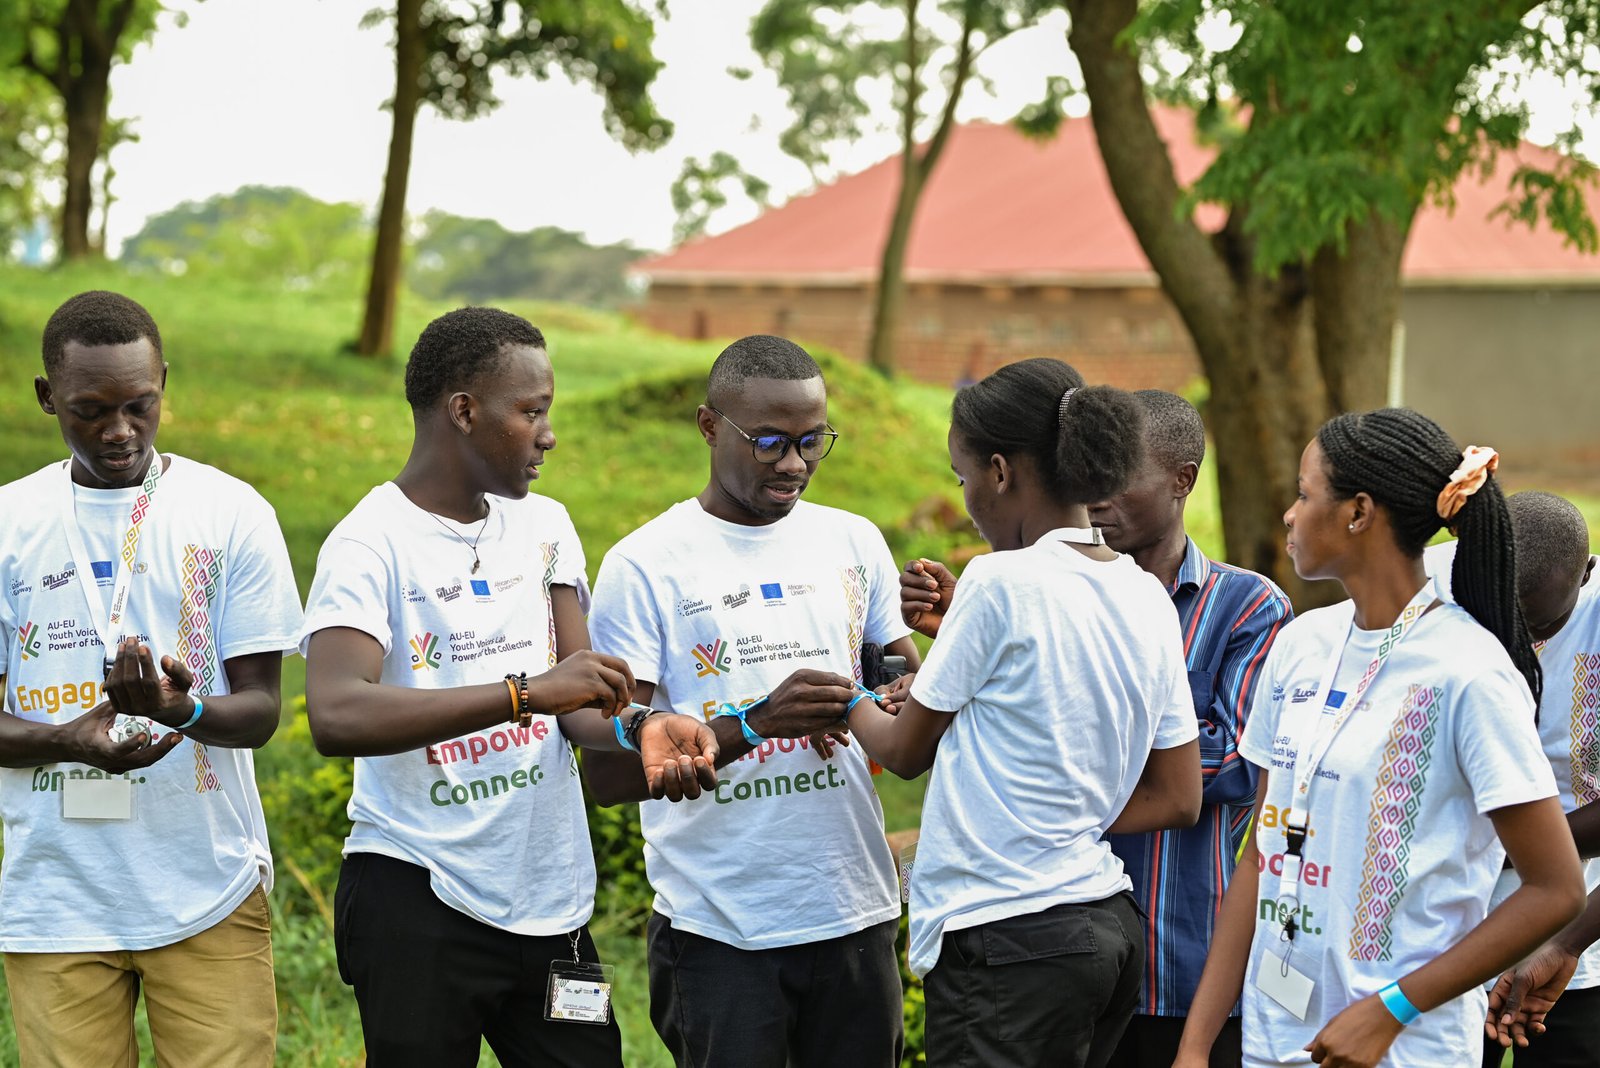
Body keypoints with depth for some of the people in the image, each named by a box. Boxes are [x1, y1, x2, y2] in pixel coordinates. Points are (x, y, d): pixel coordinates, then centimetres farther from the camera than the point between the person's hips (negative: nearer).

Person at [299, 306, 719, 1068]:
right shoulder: (370, 543, -11)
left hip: (551, 896, 6)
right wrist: (526, 691, -31)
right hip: (416, 898, -5)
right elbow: (335, 716, -26)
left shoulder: (543, 526, 11)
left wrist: (637, 731, -18)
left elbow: (574, 698, 5)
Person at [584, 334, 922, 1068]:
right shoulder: (646, 564, -5)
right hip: (719, 928, -4)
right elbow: (607, 772, -10)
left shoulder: (855, 543, 9)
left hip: (855, 916, 4)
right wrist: (755, 724, -23)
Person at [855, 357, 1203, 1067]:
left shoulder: (1001, 583, -14)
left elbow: (905, 752, -1)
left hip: (1007, 942, -8)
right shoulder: (1147, 597, 7)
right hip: (1110, 925, 8)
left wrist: (848, 703, 22)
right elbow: (1177, 799, 12)